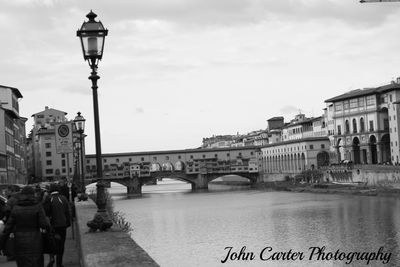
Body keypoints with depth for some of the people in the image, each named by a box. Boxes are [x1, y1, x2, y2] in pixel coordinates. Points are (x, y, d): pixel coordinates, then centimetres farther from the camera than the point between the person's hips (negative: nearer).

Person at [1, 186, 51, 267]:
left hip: (19, 241, 3)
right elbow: (44, 224, -14)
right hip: (34, 242, -3)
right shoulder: (38, 207, -9)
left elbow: (8, 227, -2)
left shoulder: (16, 208, 0)